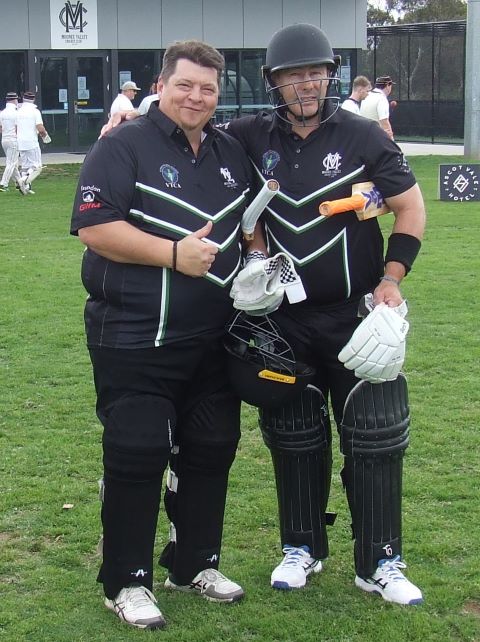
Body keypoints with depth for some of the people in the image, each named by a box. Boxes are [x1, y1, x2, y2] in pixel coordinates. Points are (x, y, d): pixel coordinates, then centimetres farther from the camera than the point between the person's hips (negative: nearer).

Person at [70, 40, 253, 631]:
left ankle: (195, 564, 30)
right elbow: (93, 226, -18)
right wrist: (175, 254, -20)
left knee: (211, 449, 13)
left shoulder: (231, 154, 13)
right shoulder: (125, 147, -8)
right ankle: (126, 582, 12)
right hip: (135, 340, -7)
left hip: (213, 339, 7)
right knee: (136, 455, -2)